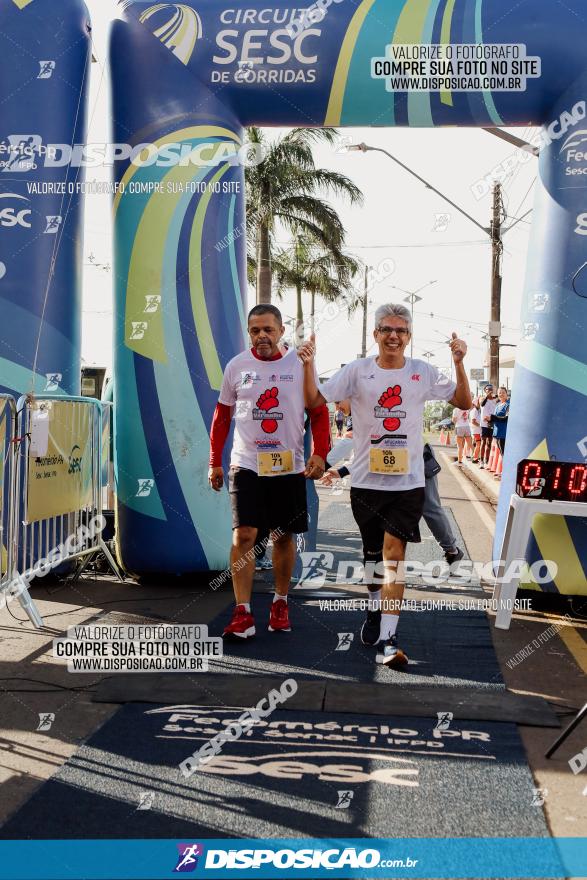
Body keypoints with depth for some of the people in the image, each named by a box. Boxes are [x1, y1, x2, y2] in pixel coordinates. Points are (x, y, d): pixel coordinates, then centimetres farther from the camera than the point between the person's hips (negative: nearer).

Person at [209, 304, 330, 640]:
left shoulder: (300, 364, -1)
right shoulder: (236, 366, 4)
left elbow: (319, 412, 3)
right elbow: (222, 416, 11)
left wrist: (320, 454, -10)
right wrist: (215, 462, 9)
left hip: (289, 466, 0)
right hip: (246, 465, 0)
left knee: (284, 536, 9)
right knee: (244, 535, -10)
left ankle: (281, 603, 27)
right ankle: (243, 615, -7)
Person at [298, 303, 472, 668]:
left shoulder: (423, 372, 2)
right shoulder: (357, 371, 0)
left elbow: (464, 402, 6)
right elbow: (314, 400, 3)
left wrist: (459, 363, -8)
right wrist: (309, 364, -13)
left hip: (408, 482, -1)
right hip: (366, 480, 1)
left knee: (394, 551, -13)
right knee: (373, 553, 16)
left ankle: (387, 640, -15)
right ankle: (376, 612, 42)